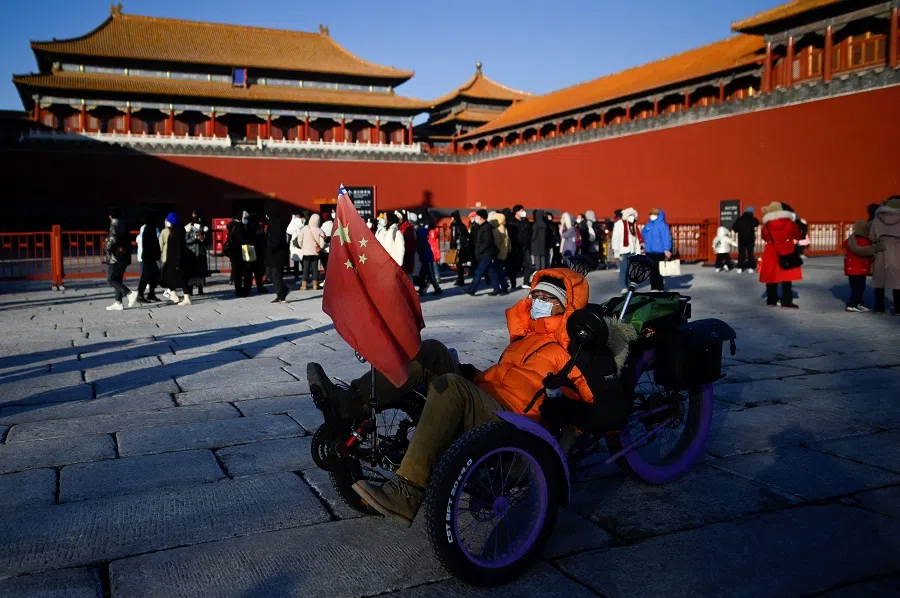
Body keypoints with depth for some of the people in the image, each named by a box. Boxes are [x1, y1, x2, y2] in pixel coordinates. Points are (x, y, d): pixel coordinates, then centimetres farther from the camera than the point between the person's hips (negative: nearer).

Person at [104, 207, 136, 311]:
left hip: (115, 257, -9)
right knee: (117, 279, 12)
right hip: (124, 256, 9)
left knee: (111, 279, -6)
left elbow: (113, 239, -24)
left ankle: (130, 294, -17)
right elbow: (129, 240, 17)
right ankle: (118, 303, 12)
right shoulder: (123, 224, 15)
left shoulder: (115, 224, -11)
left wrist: (107, 248, -8)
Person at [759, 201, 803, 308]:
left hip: (771, 253, 1)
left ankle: (771, 300, 16)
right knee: (786, 277, 1)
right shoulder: (789, 223, -5)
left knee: (771, 276, 11)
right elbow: (799, 236, 4)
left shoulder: (766, 225, -3)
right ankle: (787, 302, -2)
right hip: (786, 253, -1)